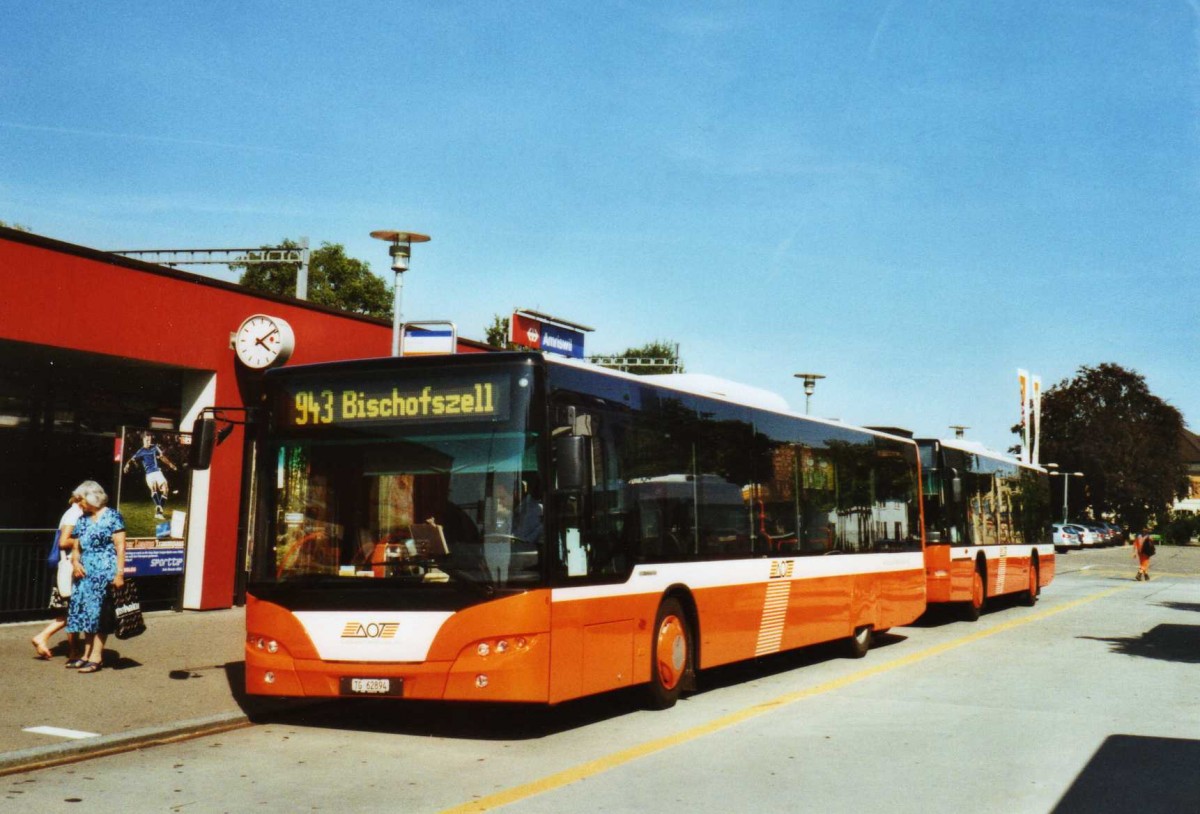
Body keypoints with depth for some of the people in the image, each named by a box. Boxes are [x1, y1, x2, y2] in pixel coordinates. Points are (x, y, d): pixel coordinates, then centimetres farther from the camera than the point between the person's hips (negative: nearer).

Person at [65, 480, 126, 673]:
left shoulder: (112, 517, -5)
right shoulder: (83, 520, 15)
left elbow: (120, 547, -9)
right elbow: (76, 547, 19)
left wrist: (120, 573, -15)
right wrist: (75, 561, -2)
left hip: (105, 572, -7)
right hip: (86, 573, 7)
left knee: (99, 612, -6)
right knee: (84, 612, 7)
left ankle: (96, 656, -3)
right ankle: (87, 654, 14)